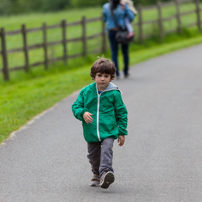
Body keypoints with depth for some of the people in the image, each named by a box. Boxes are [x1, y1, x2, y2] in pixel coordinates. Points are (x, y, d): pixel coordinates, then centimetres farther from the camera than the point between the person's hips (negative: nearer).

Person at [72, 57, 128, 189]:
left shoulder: (114, 93, -5)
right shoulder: (86, 92, 0)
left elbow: (121, 113, 3)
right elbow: (76, 106, 6)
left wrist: (122, 132, 3)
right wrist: (82, 113, -17)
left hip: (108, 131, -3)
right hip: (91, 132, 3)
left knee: (106, 150, -25)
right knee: (94, 156, 16)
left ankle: (105, 172, -37)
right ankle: (97, 175, 37)